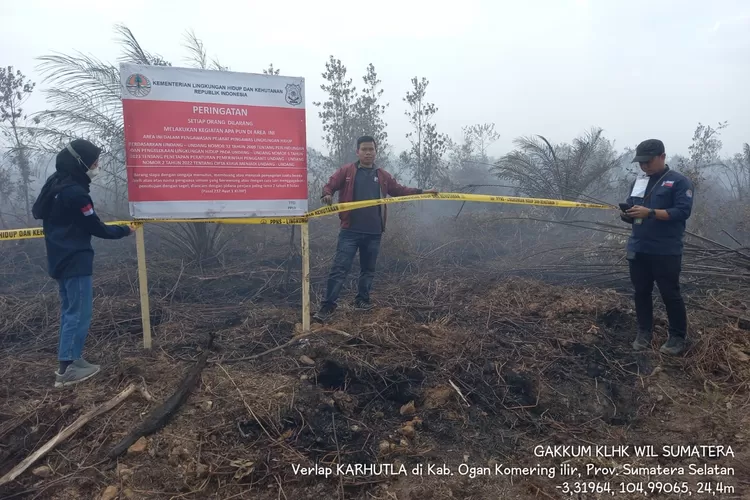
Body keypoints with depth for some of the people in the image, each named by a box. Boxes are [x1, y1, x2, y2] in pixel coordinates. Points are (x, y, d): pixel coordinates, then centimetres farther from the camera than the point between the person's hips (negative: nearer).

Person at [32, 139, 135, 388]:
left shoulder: (54, 183, 9)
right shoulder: (75, 192, -22)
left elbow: (37, 211, 22)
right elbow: (96, 228, -15)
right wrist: (124, 230, -1)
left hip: (59, 259, 10)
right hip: (75, 260, -10)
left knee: (69, 310, 16)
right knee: (79, 312, -5)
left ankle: (70, 359, 24)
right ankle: (67, 369, 0)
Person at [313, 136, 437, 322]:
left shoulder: (383, 176, 12)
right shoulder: (346, 171, 3)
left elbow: (400, 190, 16)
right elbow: (329, 185, -1)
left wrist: (422, 192, 9)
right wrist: (327, 195, -24)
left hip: (374, 232, 4)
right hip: (350, 230, -4)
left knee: (368, 269, 14)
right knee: (339, 268, -5)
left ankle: (362, 300, 30)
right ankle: (328, 305, -1)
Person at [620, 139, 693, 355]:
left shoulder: (680, 181, -4)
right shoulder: (639, 182, 13)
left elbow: (682, 212, -16)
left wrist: (650, 212, -26)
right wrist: (626, 214, -8)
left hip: (666, 252, -5)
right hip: (638, 250, 6)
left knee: (670, 294, 2)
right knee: (641, 293, 11)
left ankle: (678, 337, 16)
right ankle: (644, 332, 24)